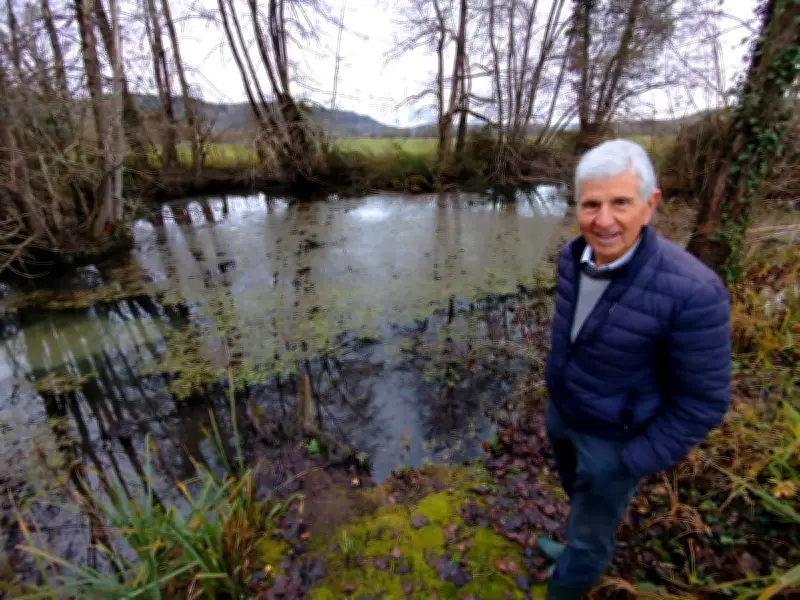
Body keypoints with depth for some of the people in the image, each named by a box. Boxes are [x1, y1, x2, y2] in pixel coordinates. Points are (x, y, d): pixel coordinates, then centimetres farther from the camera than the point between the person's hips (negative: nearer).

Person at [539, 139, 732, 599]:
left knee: (589, 533, 17)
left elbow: (702, 400, -22)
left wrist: (634, 463, -15)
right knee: (581, 494, 33)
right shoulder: (574, 257, -15)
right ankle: (585, 551, 66)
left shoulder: (691, 291, -34)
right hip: (563, 410, 7)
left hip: (617, 435, -6)